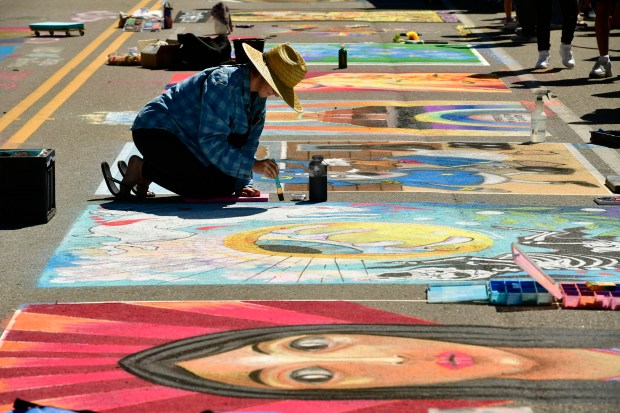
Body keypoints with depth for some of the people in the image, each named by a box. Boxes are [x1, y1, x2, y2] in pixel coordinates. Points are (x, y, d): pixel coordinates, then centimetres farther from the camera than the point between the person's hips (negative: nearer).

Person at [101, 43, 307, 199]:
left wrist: (241, 184, -3)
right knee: (203, 187, -24)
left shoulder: (259, 98, 2)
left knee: (224, 185, 2)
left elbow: (248, 143, 9)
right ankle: (141, 168, -6)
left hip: (187, 141, 10)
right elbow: (211, 142, -31)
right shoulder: (222, 84, -28)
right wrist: (251, 165, -32)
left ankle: (147, 175, 8)